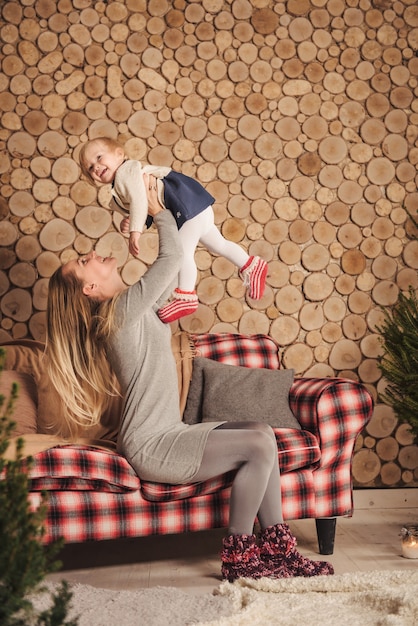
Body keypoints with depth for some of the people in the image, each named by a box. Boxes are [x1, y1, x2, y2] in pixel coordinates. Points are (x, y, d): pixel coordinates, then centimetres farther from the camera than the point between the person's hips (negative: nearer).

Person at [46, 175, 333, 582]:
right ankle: (237, 558, -9)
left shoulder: (137, 308, 15)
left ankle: (277, 549, -3)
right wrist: (156, 209, 2)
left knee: (260, 433, -5)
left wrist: (158, 210, 16)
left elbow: (170, 266, 21)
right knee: (259, 445, -20)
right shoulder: (122, 309, -14)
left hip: (167, 434, 10)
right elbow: (172, 257, -13)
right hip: (150, 446, -10)